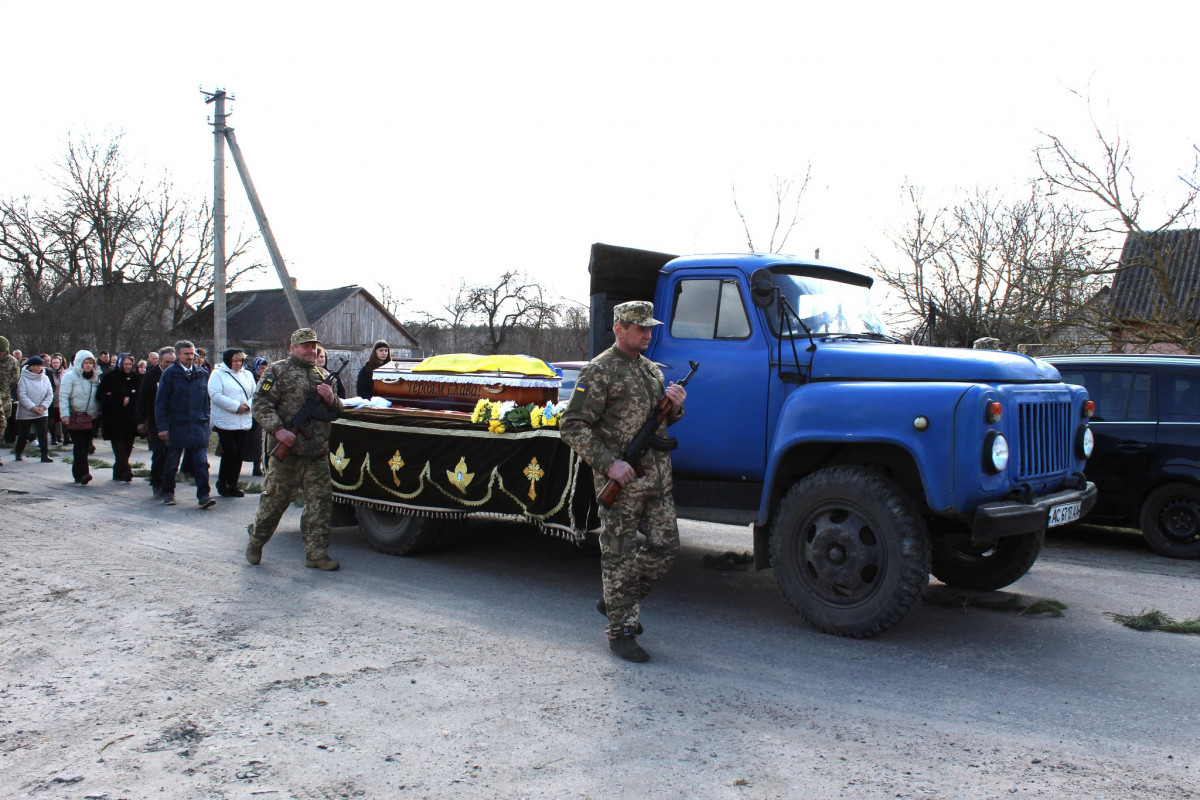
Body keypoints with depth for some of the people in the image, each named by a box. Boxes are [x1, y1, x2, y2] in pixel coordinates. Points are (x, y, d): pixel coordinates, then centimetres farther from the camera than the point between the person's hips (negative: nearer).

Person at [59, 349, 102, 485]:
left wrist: (99, 413, 14)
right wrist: (65, 414, -18)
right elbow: (63, 396, -10)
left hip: (91, 418, 5)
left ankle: (78, 474, 17)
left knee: (86, 446, 8)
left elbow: (99, 397, 19)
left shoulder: (95, 377, 12)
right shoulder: (70, 376, -5)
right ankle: (82, 473, -16)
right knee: (79, 446, -11)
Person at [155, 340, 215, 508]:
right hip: (176, 426, -2)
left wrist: (206, 421, 9)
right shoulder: (169, 374, -2)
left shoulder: (202, 374, 9)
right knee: (171, 462, 10)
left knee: (201, 462, -5)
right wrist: (163, 427, -7)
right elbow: (161, 402, -2)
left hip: (198, 426, 2)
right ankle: (168, 493, 26)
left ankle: (204, 495, -6)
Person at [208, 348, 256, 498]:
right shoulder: (218, 374, -1)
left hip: (244, 422, 5)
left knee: (240, 454, 5)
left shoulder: (247, 374, 16)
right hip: (225, 422, -5)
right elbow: (215, 395, -13)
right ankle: (222, 482, 9)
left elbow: (255, 394, 12)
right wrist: (236, 406, -16)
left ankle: (233, 484, 15)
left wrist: (247, 405, -8)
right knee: (230, 451, -10)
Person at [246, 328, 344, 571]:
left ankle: (316, 553, 6)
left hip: (318, 453, 5)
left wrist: (331, 399, -3)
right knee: (275, 500, 3)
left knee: (321, 501, 1)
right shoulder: (277, 371, 1)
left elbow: (337, 412, 20)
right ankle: (255, 541, 25)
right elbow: (260, 404, -7)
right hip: (286, 450, -5)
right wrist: (278, 430, -18)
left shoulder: (323, 376, 18)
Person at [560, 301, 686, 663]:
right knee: (620, 555, 1)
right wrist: (609, 463, -21)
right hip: (621, 481, -7)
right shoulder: (599, 372, -10)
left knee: (665, 545, 10)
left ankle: (617, 601, 30)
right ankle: (621, 631, 12)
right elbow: (573, 428, -13)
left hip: (658, 479, 8)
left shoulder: (653, 369, 14)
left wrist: (675, 406, 0)